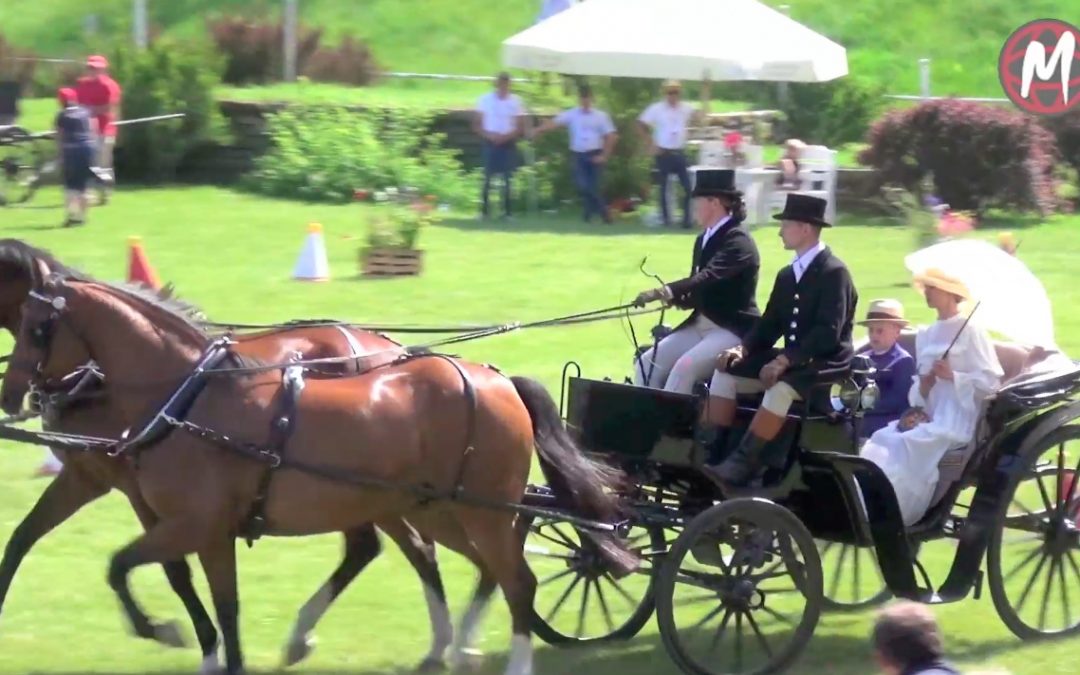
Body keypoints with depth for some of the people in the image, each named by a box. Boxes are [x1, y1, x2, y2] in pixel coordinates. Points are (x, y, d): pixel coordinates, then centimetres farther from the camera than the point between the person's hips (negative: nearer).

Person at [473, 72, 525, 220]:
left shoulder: (515, 101, 0)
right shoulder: (485, 99, 1)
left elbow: (520, 127, 1)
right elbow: (476, 124, 2)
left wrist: (507, 136, -15)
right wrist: (488, 135, -14)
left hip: (508, 144, 0)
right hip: (490, 143, 0)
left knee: (507, 179, 0)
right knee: (488, 178, -3)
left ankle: (506, 211, 3)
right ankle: (484, 210, 1)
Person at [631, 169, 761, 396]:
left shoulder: (738, 241, -15)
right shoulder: (704, 240, 13)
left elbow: (708, 278, -30)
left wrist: (665, 292, -43)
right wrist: (675, 297, -4)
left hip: (733, 330, -9)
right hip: (700, 325, 9)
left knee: (684, 368, -30)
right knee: (647, 364, -6)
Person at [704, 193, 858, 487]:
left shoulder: (834, 272, -12)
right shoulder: (787, 275, 15)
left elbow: (828, 332, -22)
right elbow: (770, 323, 14)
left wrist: (785, 360, -29)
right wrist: (743, 349, -6)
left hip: (826, 363, -9)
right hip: (791, 360, 9)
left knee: (780, 388, -37)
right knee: (725, 373, -7)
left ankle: (741, 465, -35)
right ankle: (717, 454, -12)